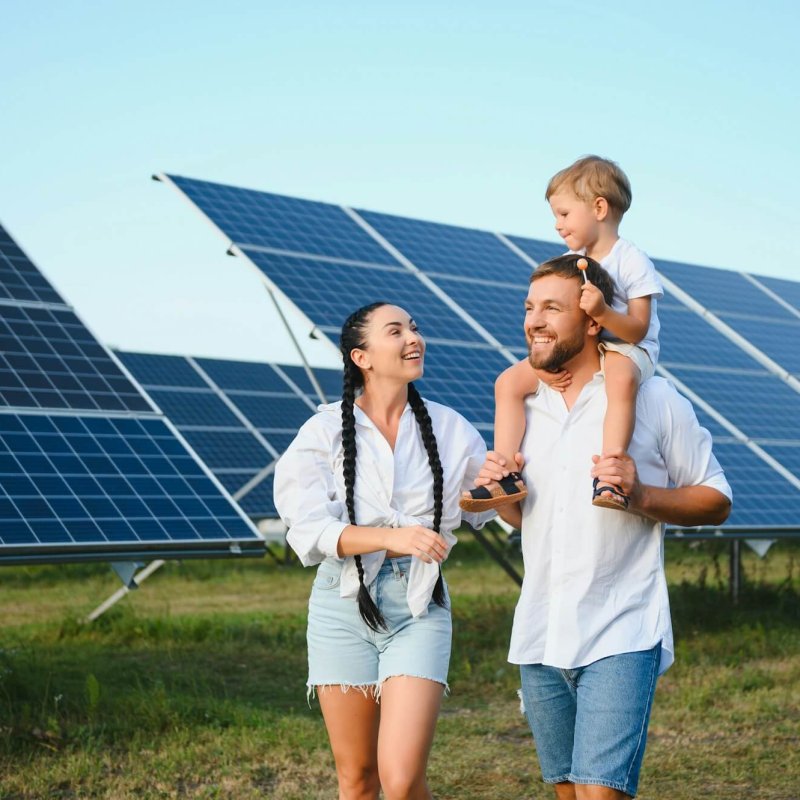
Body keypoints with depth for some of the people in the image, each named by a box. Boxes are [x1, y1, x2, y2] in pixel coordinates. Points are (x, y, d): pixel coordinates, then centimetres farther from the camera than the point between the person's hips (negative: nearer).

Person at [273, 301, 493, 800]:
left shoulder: (450, 430, 4)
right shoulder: (325, 432, -2)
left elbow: (487, 506, 18)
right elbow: (310, 529, -11)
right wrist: (393, 536, -26)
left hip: (420, 607, 0)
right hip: (345, 606, 0)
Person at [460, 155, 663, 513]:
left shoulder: (633, 262, -10)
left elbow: (638, 329, -16)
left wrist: (603, 312, -35)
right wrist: (544, 363, -10)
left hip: (625, 348, -7)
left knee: (621, 378, -43)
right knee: (509, 381, -9)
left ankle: (610, 479, -48)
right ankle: (506, 473, -14)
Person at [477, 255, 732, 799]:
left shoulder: (653, 400, -4)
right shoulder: (526, 404, 11)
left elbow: (716, 502, 0)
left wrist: (641, 496, -17)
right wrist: (499, 491, 0)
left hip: (621, 637, -6)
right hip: (540, 636, 6)